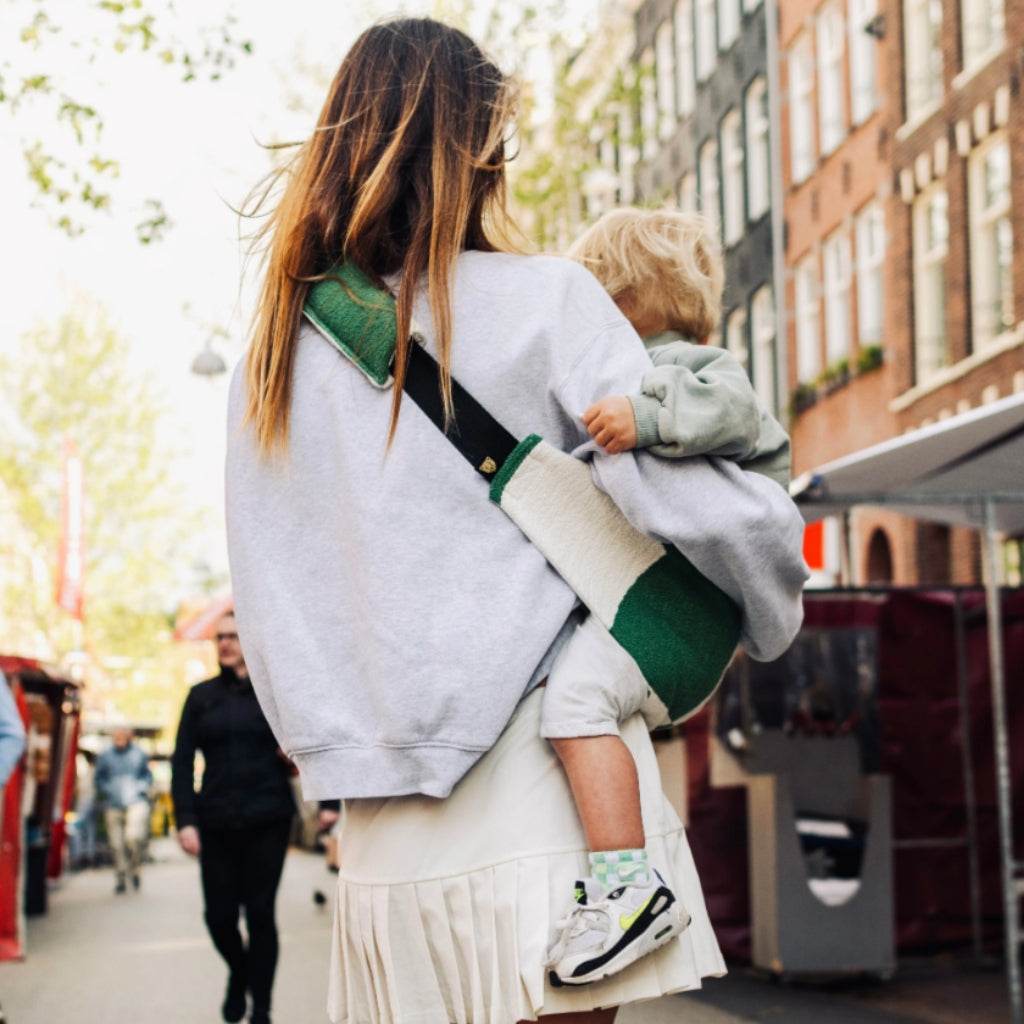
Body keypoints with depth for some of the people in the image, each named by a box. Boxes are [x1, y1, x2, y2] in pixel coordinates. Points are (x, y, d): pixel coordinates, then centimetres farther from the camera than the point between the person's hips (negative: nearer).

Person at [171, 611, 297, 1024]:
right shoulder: (202, 696, 8)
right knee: (219, 914, 1)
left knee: (259, 913, -3)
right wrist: (185, 819, -6)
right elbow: (183, 761, 4)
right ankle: (239, 973, 32)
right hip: (216, 823, 2)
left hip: (267, 820, -2)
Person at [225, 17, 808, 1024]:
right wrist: (773, 617, 7)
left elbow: (272, 616, 12)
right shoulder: (542, 301, -5)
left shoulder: (271, 360, 9)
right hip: (536, 795, -4)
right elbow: (701, 505, -11)